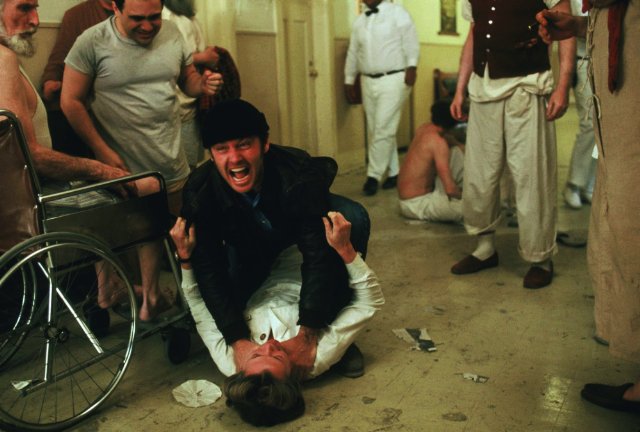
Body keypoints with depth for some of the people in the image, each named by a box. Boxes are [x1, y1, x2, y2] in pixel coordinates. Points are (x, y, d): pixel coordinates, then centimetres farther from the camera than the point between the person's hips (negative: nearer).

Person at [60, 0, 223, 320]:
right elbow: (71, 102, -8)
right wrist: (103, 151, -12)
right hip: (123, 165, -4)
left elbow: (187, 80, 15)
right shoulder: (92, 42, -10)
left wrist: (202, 84, -10)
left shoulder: (171, 33, 3)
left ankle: (150, 296, 32)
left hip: (171, 162, 5)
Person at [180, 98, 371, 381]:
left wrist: (306, 336, -41)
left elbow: (319, 256, -38)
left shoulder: (299, 174, -39)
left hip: (301, 222, -2)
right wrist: (238, 340, -35)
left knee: (352, 218, -33)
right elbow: (208, 271, -28)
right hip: (248, 243, 2)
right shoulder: (199, 192, -32)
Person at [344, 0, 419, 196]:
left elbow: (411, 42, -10)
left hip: (393, 79, -6)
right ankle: (393, 173, 17)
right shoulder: (359, 21, 16)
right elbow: (353, 52, 19)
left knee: (383, 129, -11)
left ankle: (373, 176, -5)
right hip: (368, 82, 6)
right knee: (376, 130, 7)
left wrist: (411, 66, -24)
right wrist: (349, 81, 18)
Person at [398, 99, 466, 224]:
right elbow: (450, 189, -26)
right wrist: (462, 196, -6)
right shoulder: (438, 141, -23)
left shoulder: (424, 129, 3)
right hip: (416, 204, -10)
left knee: (456, 151, 10)